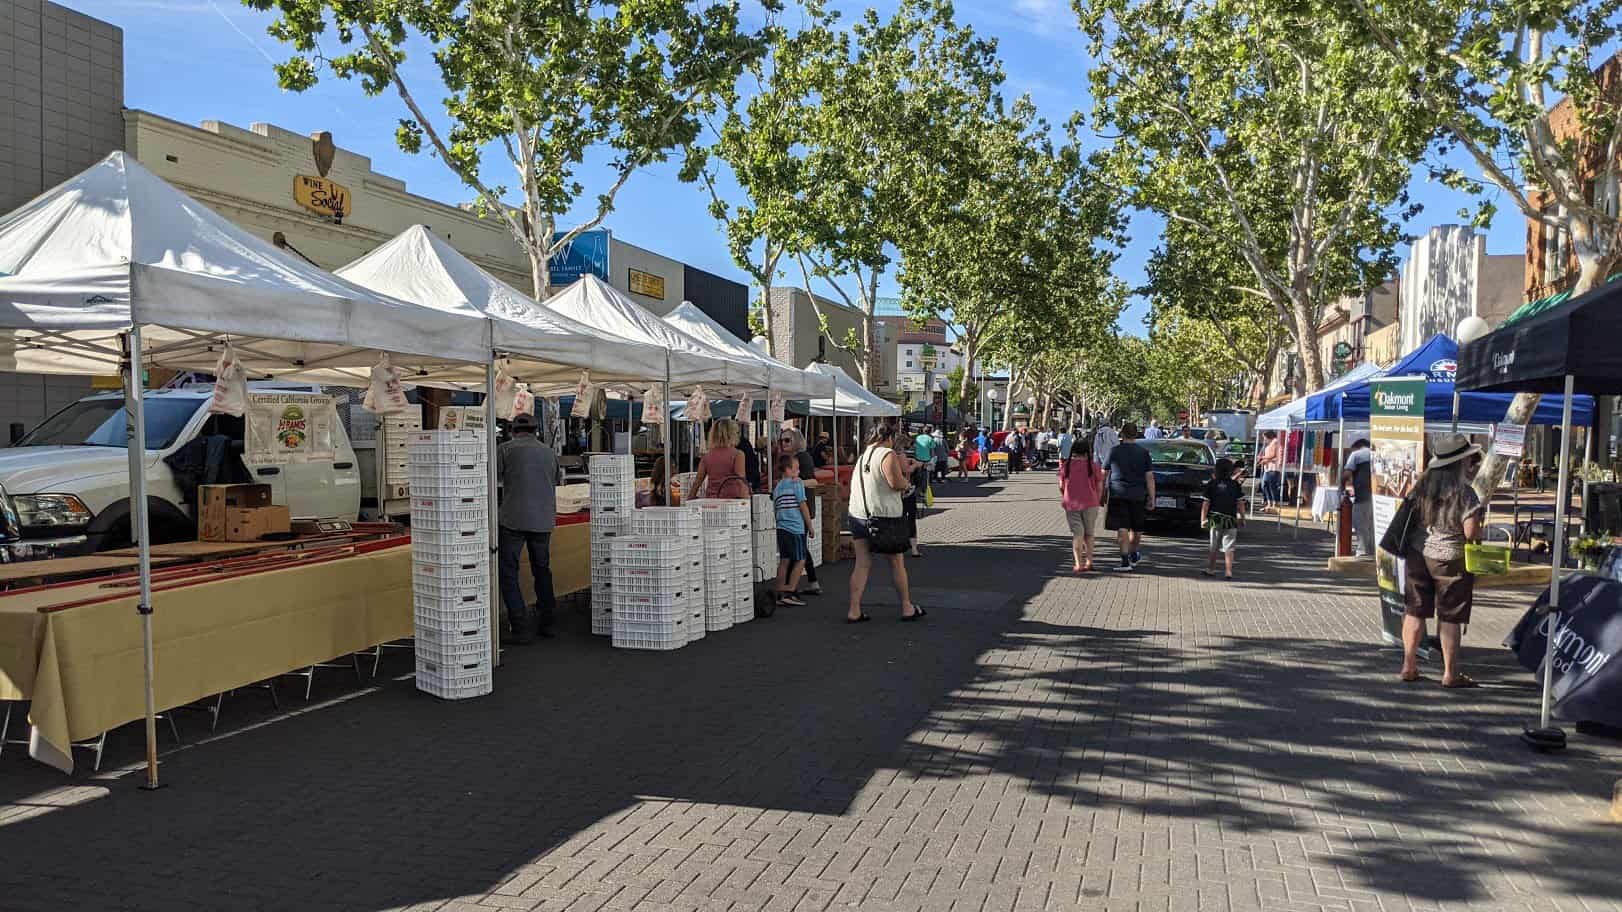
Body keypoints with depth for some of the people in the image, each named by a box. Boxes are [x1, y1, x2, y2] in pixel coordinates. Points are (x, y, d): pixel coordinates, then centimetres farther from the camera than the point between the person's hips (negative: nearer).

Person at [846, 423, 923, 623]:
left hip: (857, 515, 6)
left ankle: (854, 611, 1)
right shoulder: (888, 455, -10)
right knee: (897, 563, 8)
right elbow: (897, 484, -19)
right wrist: (905, 474, 4)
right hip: (883, 516, -6)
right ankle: (907, 608, 19)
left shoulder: (862, 455, 15)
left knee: (862, 563, 6)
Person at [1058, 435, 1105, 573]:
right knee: (1089, 534, 15)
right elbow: (1099, 487, 0)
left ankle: (1078, 564, -4)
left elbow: (1061, 486, 5)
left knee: (1077, 534, 4)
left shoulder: (1065, 465, -1)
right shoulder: (1094, 466, -4)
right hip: (1090, 503, 0)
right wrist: (1097, 502, 14)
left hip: (1071, 504, 0)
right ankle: (1089, 562, 15)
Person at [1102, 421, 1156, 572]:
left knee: (1122, 528, -5)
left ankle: (1125, 561, -14)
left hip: (1118, 494, -2)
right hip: (1138, 496, 2)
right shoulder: (1143, 452, 0)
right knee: (1136, 528, 18)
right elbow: (1149, 477, -2)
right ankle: (1134, 556, 35)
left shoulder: (1114, 451, -1)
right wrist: (1152, 498, 1)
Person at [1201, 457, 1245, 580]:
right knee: (1229, 548, 3)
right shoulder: (1235, 485, -2)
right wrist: (1242, 518, 9)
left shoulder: (1211, 485, -5)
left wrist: (1203, 519, -2)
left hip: (1215, 519, 0)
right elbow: (1240, 504, -1)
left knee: (1213, 547, 14)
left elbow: (1206, 504, -7)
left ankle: (1210, 570, 20)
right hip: (1231, 520, 0)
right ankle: (1228, 572, -2)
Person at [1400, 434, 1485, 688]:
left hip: (1418, 553, 5)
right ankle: (1450, 673, 11)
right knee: (1449, 617, 4)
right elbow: (1471, 532, -18)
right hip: (1449, 559, -5)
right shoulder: (1464, 492, -15)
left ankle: (1409, 666, 16)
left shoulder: (1423, 485, 1)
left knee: (1415, 611, 11)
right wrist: (1480, 534, 2)